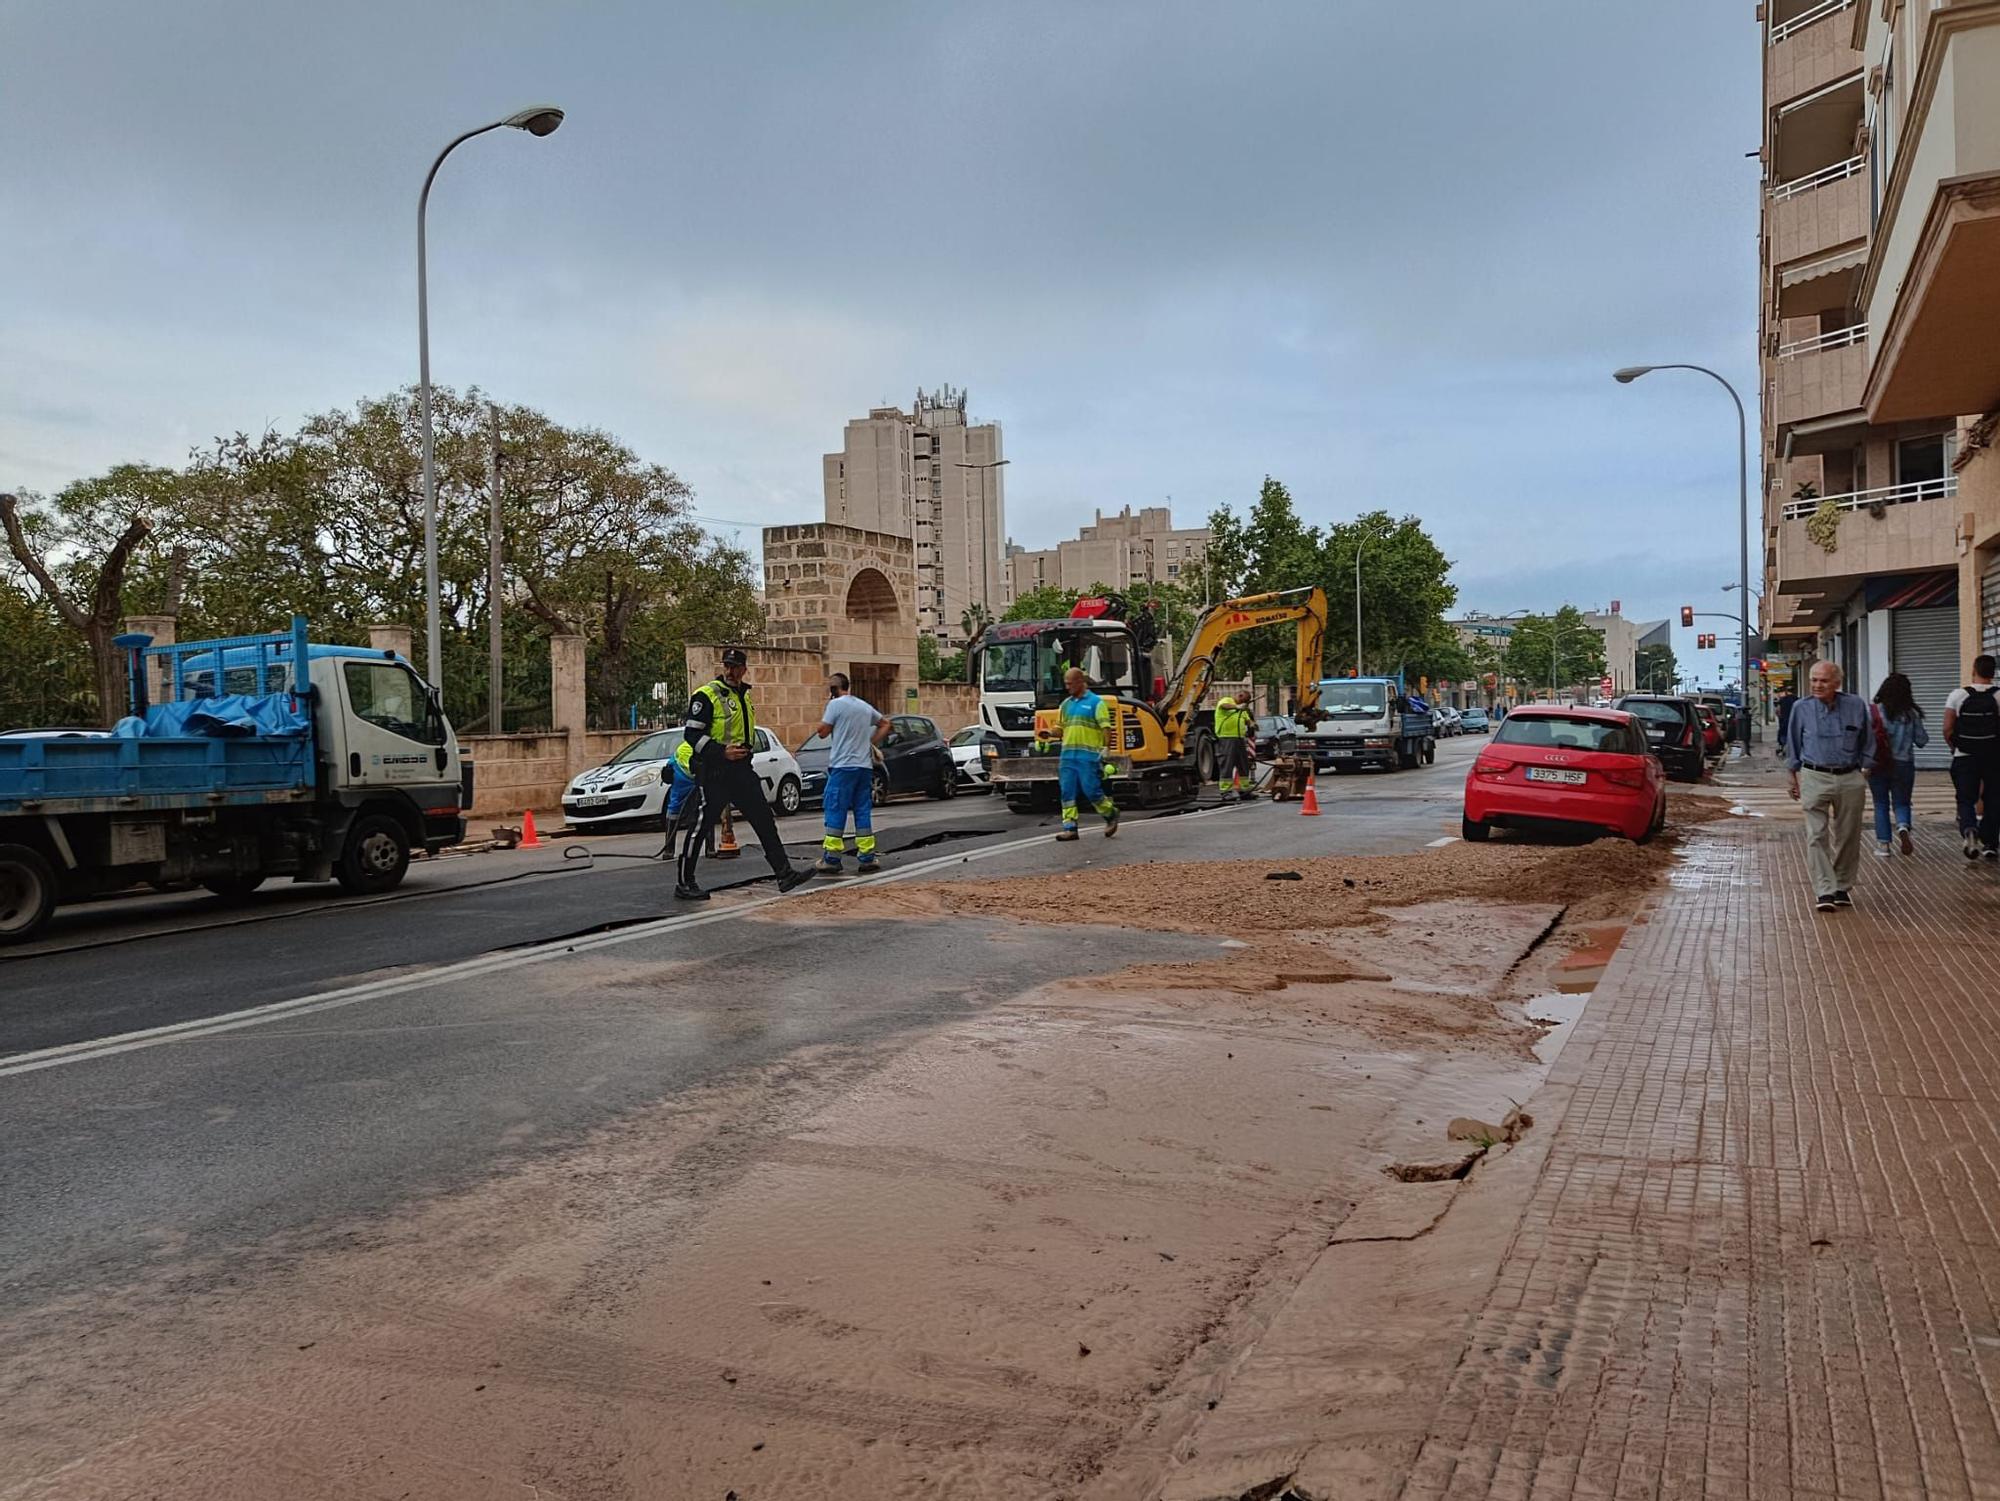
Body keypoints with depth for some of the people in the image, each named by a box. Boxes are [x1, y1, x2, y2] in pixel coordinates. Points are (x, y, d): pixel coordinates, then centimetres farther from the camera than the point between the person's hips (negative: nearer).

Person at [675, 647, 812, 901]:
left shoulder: (744, 696, 16)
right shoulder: (706, 695, -9)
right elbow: (693, 734, -15)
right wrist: (723, 752, -23)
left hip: (741, 770, 7)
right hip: (713, 772, -7)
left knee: (765, 821, 3)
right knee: (700, 827, -1)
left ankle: (784, 874, 5)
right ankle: (684, 883, 9)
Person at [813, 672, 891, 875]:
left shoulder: (836, 704, -6)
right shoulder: (865, 706, 16)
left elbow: (823, 731, -3)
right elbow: (885, 725, 26)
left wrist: (827, 705, 6)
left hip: (843, 766, -6)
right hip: (864, 766, 6)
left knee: (836, 811, -3)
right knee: (863, 811, 9)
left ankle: (832, 859, -5)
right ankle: (866, 857, 7)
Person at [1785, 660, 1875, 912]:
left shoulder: (1856, 706, 1)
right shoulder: (1801, 708, 0)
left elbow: (1867, 741, 12)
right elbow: (1793, 745, 11)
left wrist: (1864, 769, 10)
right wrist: (1795, 777, 11)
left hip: (1849, 779, 1)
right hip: (1814, 778, -1)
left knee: (1848, 836, 8)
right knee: (1817, 836, -8)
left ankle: (1843, 887, 22)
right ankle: (1824, 891, -9)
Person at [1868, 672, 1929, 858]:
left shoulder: (1875, 711, -9)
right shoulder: (1912, 714, -4)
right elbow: (1922, 740, 3)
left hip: (1878, 765, -1)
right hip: (1903, 765, 1)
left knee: (1881, 805, 12)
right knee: (1901, 803, 14)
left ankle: (1883, 844, 11)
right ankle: (1903, 827, -16)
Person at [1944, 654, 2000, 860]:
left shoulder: (1958, 695, -4)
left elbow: (1947, 730, -3)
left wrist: (1955, 748, 14)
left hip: (1965, 758, 0)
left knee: (1965, 799, 5)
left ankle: (1969, 830, -22)